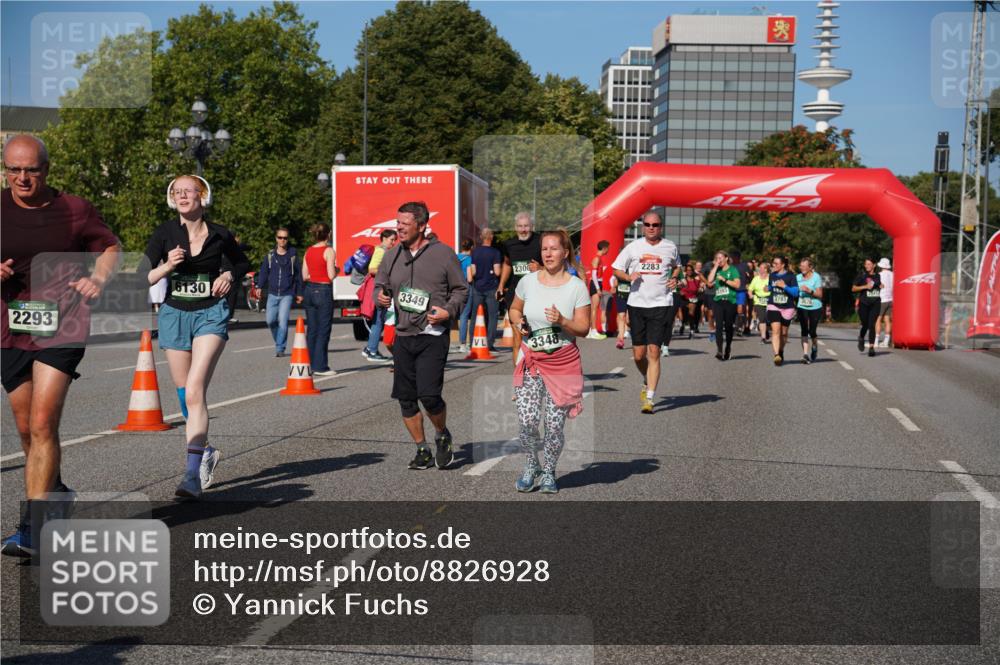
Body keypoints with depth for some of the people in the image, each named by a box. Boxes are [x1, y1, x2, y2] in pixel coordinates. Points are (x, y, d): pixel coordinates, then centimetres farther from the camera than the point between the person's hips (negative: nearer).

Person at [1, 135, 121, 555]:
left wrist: (99, 278, -6)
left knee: (42, 426, -13)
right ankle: (55, 493, 38)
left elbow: (111, 247, 13)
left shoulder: (74, 210, 0)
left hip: (61, 329, -3)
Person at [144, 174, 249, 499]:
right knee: (186, 395, 12)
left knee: (195, 391, -18)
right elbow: (143, 278, -2)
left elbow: (243, 262, 18)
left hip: (211, 314, -3)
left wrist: (229, 275, -2)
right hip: (175, 314, 3)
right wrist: (167, 266, -19)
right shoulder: (165, 233, -1)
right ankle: (205, 450, 37)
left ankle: (193, 476, -21)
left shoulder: (220, 235, -1)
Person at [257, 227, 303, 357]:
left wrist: (299, 293, 9)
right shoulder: (270, 256, 7)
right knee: (270, 320, 0)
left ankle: (280, 348, -3)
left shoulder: (292, 256, 3)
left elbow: (298, 275, 8)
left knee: (282, 321, -11)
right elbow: (263, 272, 11)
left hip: (287, 294, -3)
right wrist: (259, 287, 0)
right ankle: (278, 340, 25)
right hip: (272, 294, 3)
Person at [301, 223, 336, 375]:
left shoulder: (308, 251, 8)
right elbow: (331, 275, -15)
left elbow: (305, 276, 8)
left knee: (311, 329, 12)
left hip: (309, 290, 7)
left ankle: (310, 364, 15)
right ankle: (320, 366, -1)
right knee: (323, 330, -1)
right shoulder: (328, 251, -10)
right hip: (323, 291, -6)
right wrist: (335, 269, 5)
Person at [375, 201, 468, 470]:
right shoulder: (391, 256, 11)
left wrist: (448, 311, -13)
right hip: (403, 337, 5)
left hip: (433, 336, -5)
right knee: (406, 398, 5)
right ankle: (422, 450, 21)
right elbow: (380, 285, 19)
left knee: (429, 395, -14)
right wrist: (380, 297, -4)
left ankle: (442, 436, 16)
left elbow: (461, 289, 4)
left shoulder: (443, 254, -1)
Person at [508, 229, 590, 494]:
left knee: (555, 423, -1)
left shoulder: (577, 286, -3)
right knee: (527, 421, -8)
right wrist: (518, 321, -3)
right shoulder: (528, 281, 4)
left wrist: (562, 321, -21)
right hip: (530, 359, 1)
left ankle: (548, 472, 22)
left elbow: (584, 328, -3)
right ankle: (531, 466, 20)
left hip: (563, 362, -1)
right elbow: (514, 309, 19)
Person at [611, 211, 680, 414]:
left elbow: (676, 266, 25)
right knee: (638, 355, 4)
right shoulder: (633, 247, 4)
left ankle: (649, 398, -9)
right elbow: (616, 270, 9)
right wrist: (628, 277, -11)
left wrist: (675, 279, 4)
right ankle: (647, 381, 35)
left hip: (660, 305, -1)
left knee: (653, 352, -10)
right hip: (637, 304, 1)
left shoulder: (670, 247, 6)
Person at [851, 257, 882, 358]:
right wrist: (865, 286, -13)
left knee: (872, 325, -10)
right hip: (864, 303, -1)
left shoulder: (877, 276, 12)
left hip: (875, 303, 1)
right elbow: (853, 289, -2)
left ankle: (871, 347, -10)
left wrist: (881, 286, 8)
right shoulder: (861, 275, 1)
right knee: (865, 325, 4)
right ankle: (861, 338, 37)